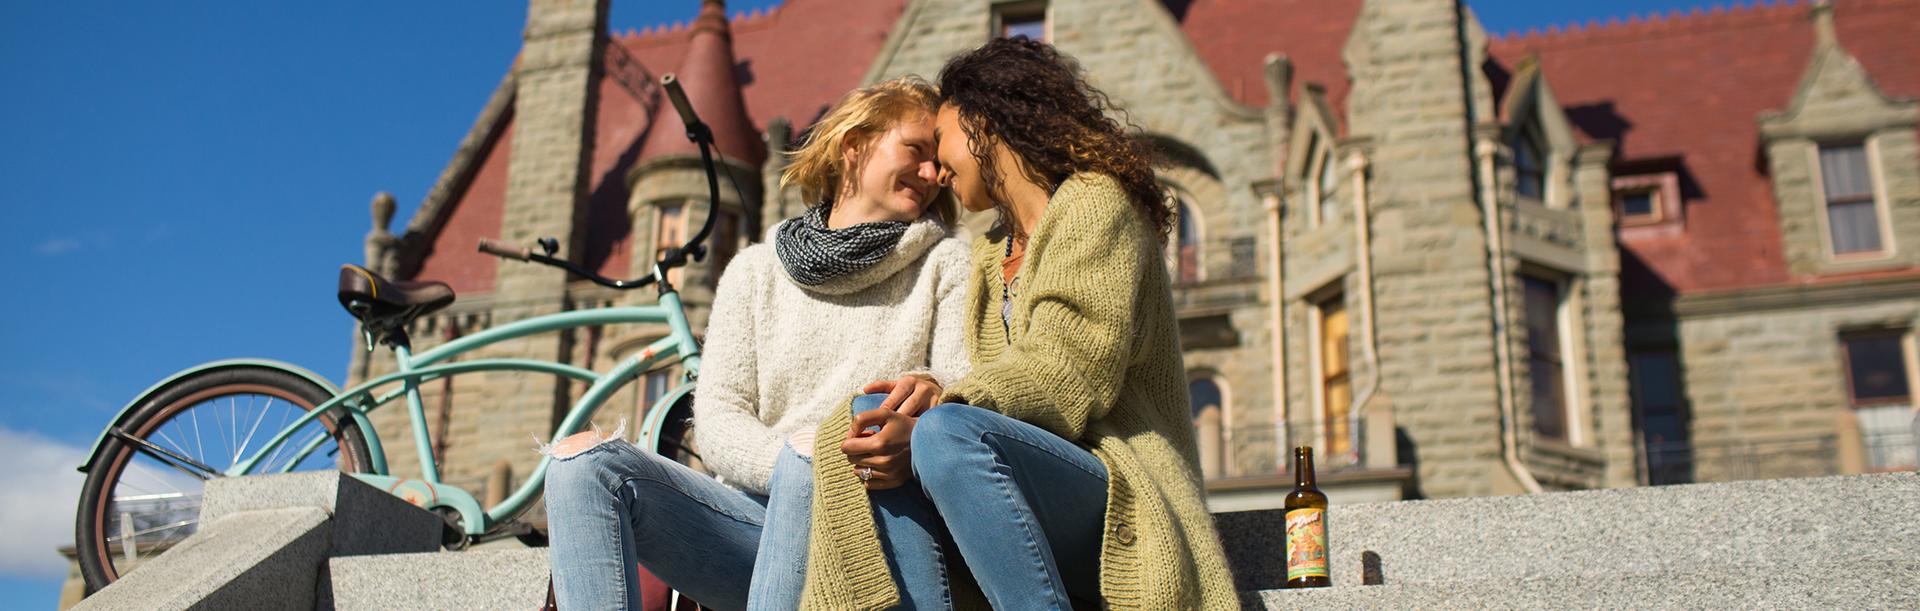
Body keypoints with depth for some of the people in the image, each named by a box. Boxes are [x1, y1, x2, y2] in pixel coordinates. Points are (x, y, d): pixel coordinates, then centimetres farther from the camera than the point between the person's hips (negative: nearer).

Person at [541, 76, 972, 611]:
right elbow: (717, 419, 6)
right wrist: (787, 464, -17)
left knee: (815, 453, -35)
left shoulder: (945, 265, 14)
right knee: (584, 460, -19)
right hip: (758, 509, 3)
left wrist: (929, 391, -26)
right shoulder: (756, 271, 18)